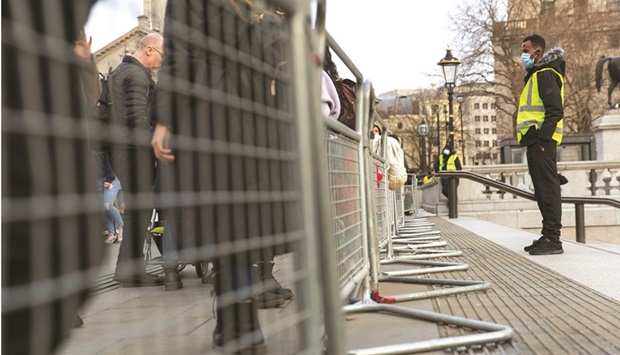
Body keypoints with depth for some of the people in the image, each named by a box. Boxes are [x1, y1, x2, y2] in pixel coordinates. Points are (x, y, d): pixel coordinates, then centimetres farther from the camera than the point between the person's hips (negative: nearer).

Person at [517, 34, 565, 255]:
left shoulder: (545, 74, -8)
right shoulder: (535, 75, 23)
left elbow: (555, 110, -18)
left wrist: (542, 139, -22)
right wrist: (537, 139, 16)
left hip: (541, 141, -10)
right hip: (535, 141, 10)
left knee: (548, 189, -9)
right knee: (543, 190, 11)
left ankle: (553, 240, -6)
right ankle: (548, 237, 17)